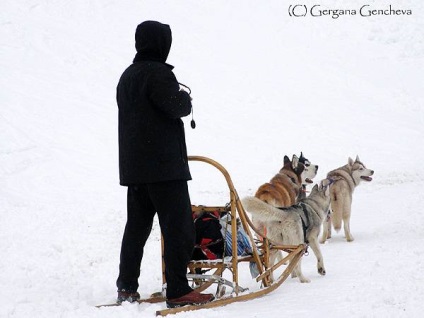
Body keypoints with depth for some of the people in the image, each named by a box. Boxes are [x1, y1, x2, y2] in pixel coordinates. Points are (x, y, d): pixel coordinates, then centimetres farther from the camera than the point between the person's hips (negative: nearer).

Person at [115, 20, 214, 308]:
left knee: (137, 226, 13)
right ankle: (178, 291, -8)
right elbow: (176, 107, -19)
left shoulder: (127, 76, 18)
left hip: (133, 166, 9)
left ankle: (127, 288, 15)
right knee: (179, 226, -6)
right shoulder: (158, 73, -12)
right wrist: (185, 97, 2)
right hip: (164, 165, -9)